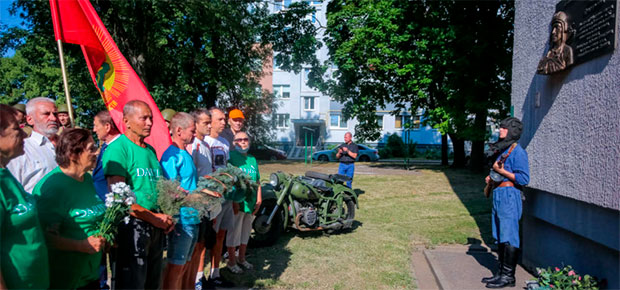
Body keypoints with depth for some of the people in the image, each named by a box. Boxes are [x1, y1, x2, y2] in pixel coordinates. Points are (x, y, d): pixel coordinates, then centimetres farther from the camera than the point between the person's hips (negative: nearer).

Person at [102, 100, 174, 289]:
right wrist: (154, 217, -15)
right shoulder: (118, 149, -11)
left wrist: (166, 217, 4)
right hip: (133, 226, -7)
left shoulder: (150, 150, 13)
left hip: (157, 226, 8)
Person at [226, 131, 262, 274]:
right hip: (237, 202, -7)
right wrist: (234, 201, -18)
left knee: (246, 231, 17)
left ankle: (242, 258, 33)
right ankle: (232, 262, 17)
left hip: (251, 203, 7)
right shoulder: (231, 156, -8)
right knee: (234, 232, 2)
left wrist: (259, 200, 7)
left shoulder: (253, 159, 14)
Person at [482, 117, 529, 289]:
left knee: (508, 237, -5)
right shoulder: (504, 150, 18)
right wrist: (492, 178, 11)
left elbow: (523, 179, -17)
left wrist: (501, 171, -16)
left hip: (509, 197, -10)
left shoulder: (517, 151, -10)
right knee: (500, 237, 13)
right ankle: (501, 272, 21)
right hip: (499, 196, 10)